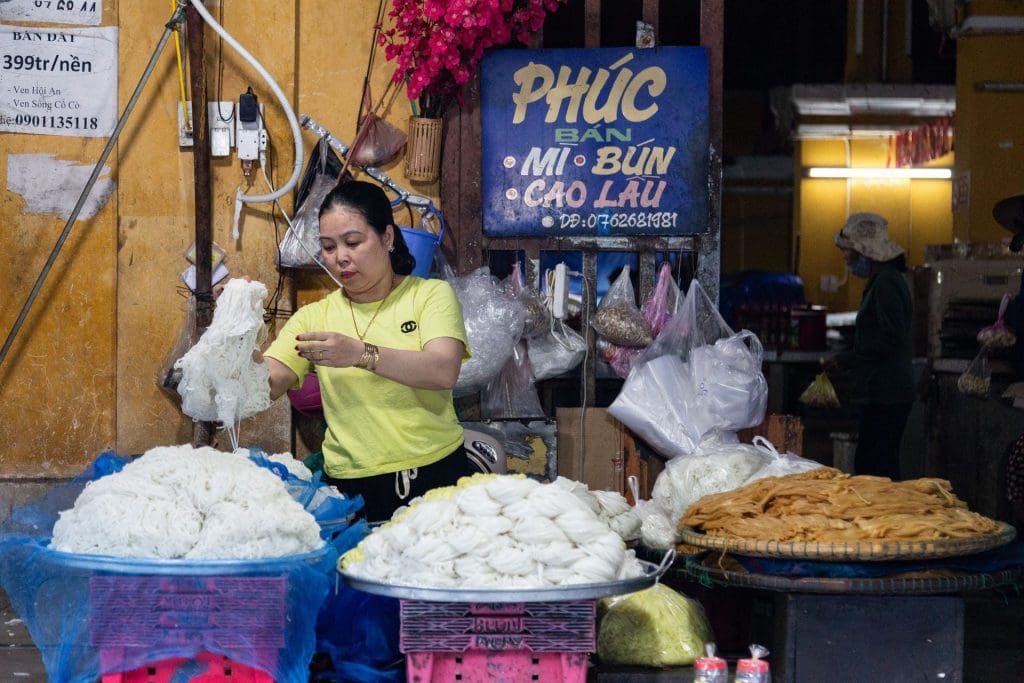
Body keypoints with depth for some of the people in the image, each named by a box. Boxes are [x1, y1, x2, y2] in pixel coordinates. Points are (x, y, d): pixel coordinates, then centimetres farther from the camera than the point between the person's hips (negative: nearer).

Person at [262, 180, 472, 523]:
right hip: (352, 486, 2)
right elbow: (265, 385, 1)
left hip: (435, 473, -2)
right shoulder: (315, 317, 13)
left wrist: (361, 354, -24)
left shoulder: (430, 295, 6)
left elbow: (444, 372, -12)